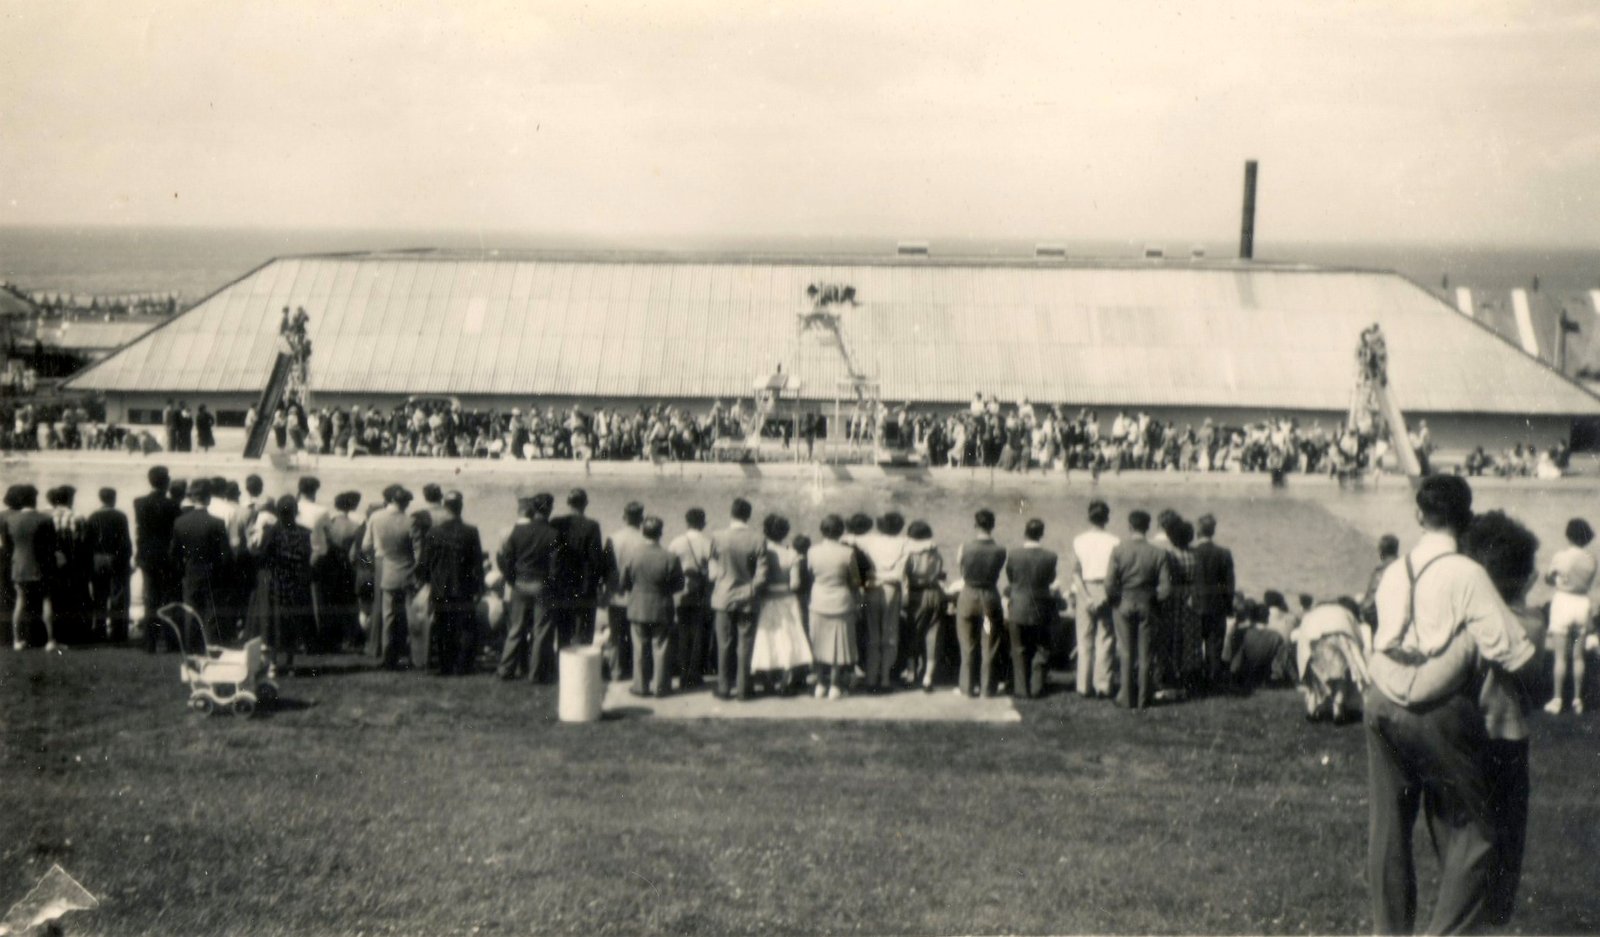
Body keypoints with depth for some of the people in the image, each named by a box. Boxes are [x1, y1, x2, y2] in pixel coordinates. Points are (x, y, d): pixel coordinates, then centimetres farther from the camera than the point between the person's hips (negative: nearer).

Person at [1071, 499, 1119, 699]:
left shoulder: (1078, 541, 0)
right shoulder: (1114, 542, -6)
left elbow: (1075, 572, -5)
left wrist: (1086, 598, -8)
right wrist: (1104, 597, -10)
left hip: (1086, 593, 2)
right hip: (1106, 591, -2)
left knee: (1084, 641, 7)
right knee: (1105, 640, 4)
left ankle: (1085, 686, 7)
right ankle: (1102, 685, 2)